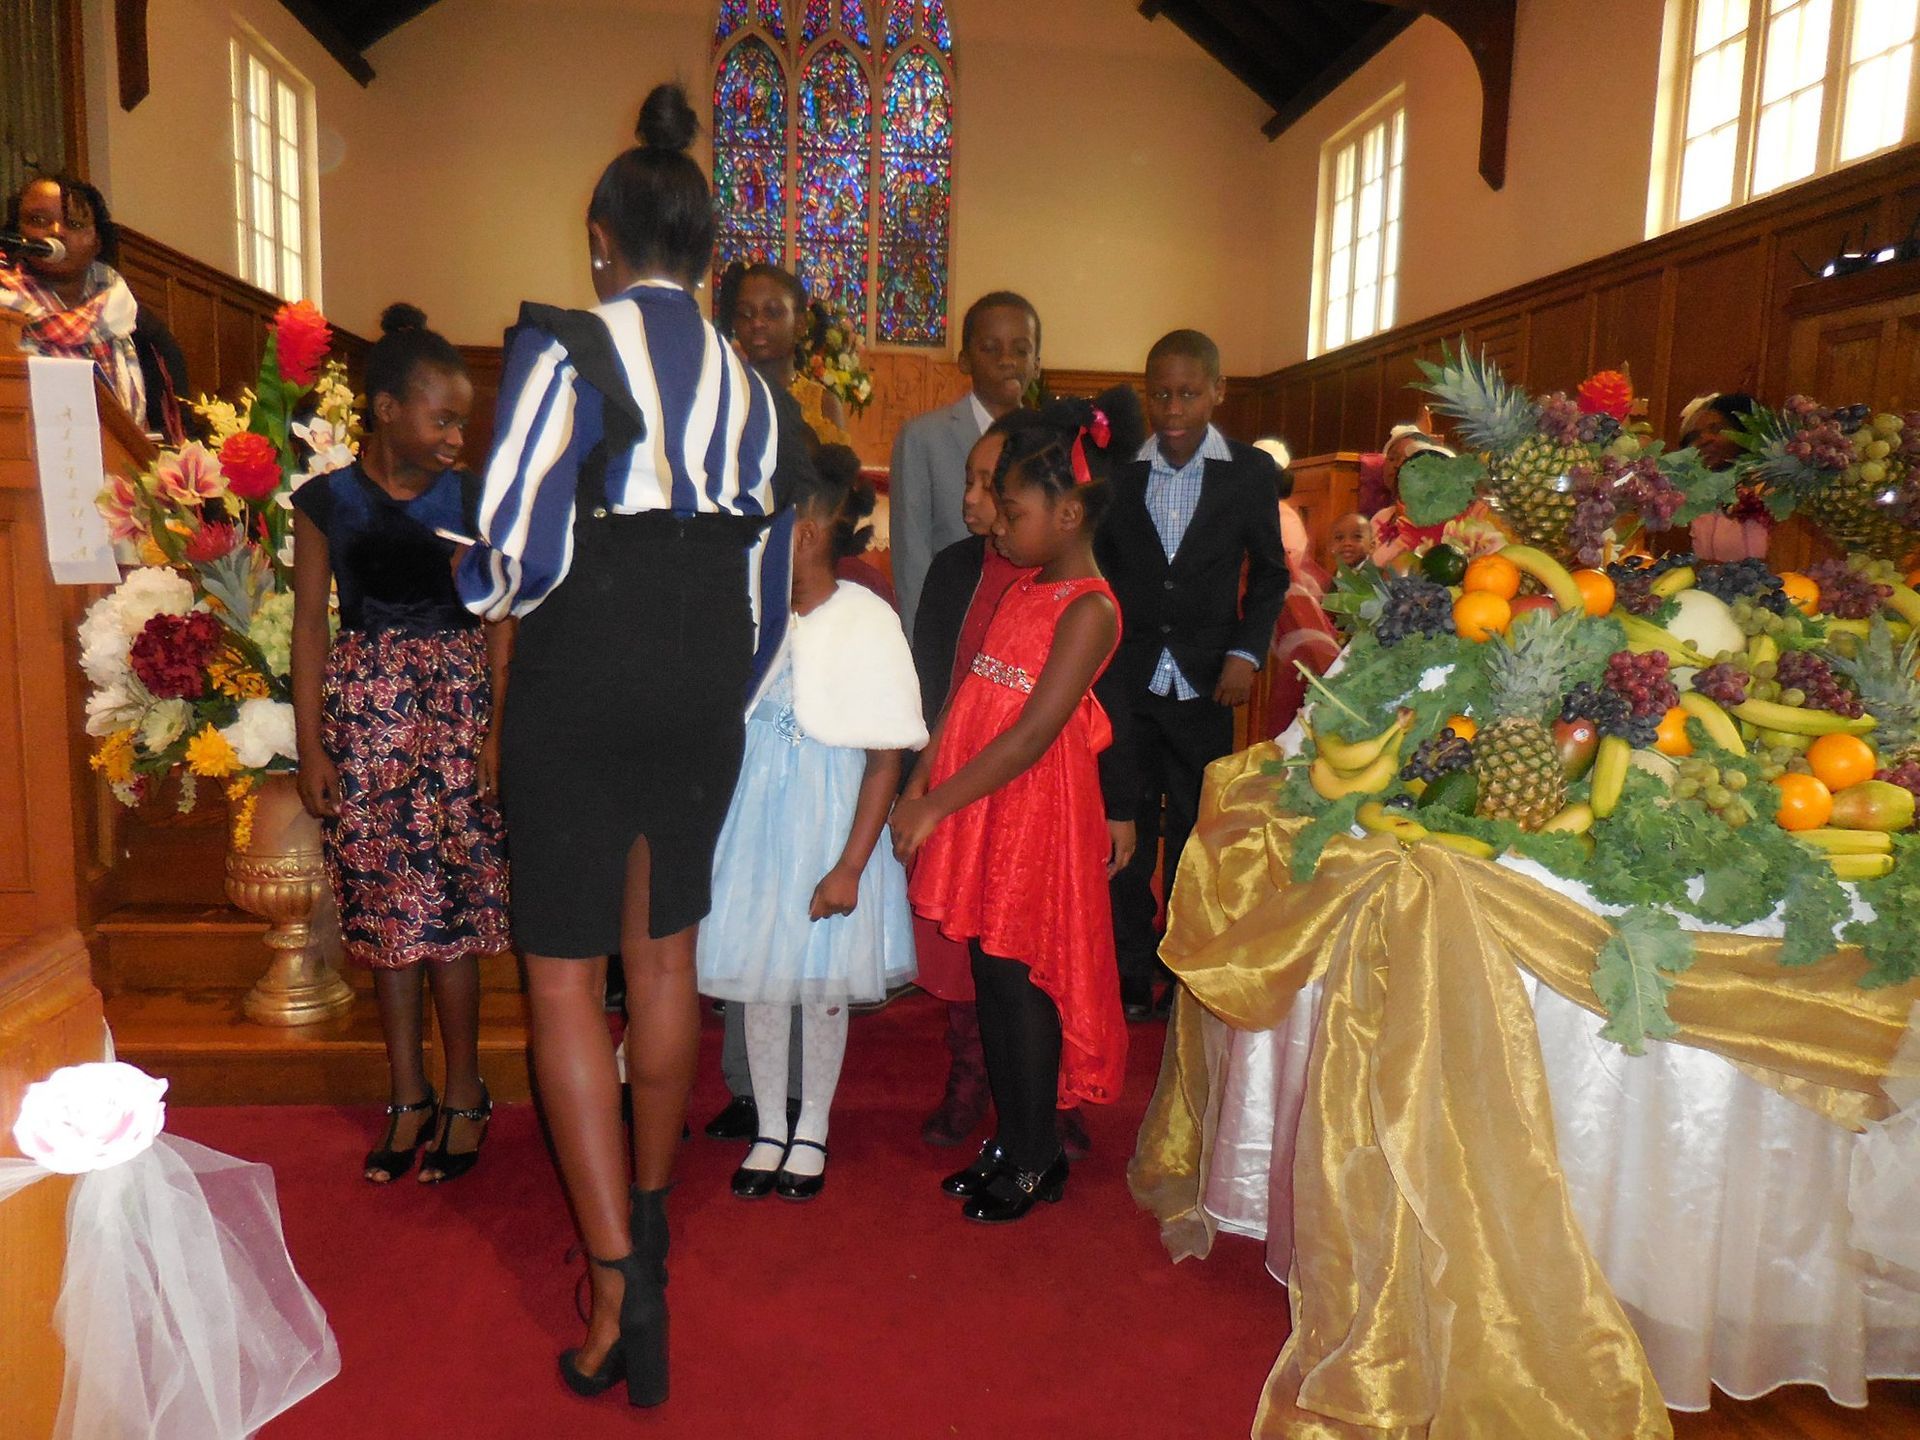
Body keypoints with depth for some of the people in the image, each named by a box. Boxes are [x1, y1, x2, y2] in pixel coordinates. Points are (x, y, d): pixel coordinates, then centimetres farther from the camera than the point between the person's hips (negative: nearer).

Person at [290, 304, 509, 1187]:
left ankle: (464, 1094, 11)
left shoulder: (472, 500, 3)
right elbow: (310, 627, 4)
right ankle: (408, 1096, 19)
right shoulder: (327, 502, 4)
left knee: (447, 905, -3)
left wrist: (497, 732, -9)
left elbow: (500, 624, 0)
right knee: (385, 907, 6)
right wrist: (310, 747, -1)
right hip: (362, 713, 1)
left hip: (455, 714, -1)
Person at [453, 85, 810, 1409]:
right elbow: (763, 587, 11)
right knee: (664, 953, 18)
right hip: (705, 700, 5)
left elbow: (521, 546, -15)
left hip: (581, 690, -5)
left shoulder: (565, 349, -8)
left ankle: (621, 1286, 1)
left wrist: (482, 586, 8)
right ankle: (650, 1213, 37)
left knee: (567, 976, 3)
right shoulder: (751, 389, 9)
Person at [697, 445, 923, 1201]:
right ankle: (769, 1128, 34)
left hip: (826, 824, -3)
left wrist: (850, 866, -13)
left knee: (821, 982, 11)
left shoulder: (867, 620, -15)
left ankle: (812, 1131, 34)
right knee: (757, 976, 13)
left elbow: (886, 758, -12)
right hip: (753, 817, 3)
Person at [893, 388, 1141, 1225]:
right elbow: (968, 692, 10)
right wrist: (919, 784, 2)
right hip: (978, 810, 8)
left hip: (1034, 811, -8)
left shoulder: (1090, 609, -14)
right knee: (990, 977, 14)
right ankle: (1008, 1142, 29)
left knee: (1020, 981, 2)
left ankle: (1035, 1162, 19)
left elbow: (1033, 734, -21)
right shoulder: (1022, 586, 11)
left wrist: (936, 807, -19)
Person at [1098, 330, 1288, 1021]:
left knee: (1195, 832, 10)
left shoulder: (1252, 472, -1)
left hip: (1205, 680, 0)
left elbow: (1269, 573, 6)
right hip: (1125, 679, 1)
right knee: (1126, 832, 5)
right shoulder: (1116, 468, 1)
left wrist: (1247, 652, -6)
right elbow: (1096, 566, 8)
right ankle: (1130, 974, 20)